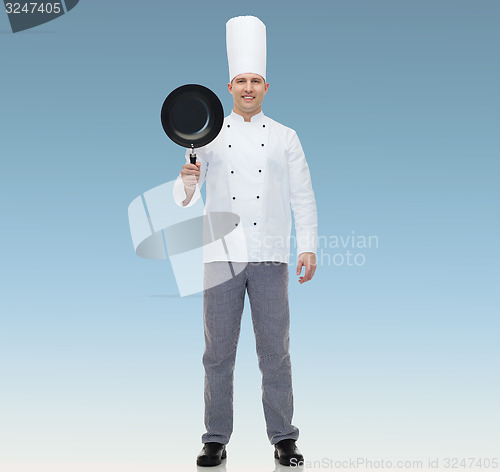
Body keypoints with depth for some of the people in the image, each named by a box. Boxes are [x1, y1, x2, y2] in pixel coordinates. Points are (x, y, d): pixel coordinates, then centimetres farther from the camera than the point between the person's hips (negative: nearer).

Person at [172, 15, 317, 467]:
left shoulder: (285, 137, 10)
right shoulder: (211, 136, 9)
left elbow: (303, 196, 8)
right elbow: (184, 198, 6)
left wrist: (309, 246, -2)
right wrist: (188, 180, -17)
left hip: (270, 257, 0)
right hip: (222, 255, 0)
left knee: (275, 350, 2)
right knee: (219, 352, 3)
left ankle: (284, 438, 14)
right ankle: (216, 440, 13)